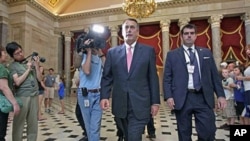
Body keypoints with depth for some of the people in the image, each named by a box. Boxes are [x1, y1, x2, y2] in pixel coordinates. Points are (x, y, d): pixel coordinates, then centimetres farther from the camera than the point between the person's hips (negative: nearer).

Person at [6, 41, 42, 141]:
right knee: (19, 124, 3)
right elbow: (17, 82, -9)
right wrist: (28, 69, -6)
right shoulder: (12, 66, 2)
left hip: (34, 96, 4)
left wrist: (36, 65, -1)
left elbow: (39, 79, 11)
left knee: (33, 123, 8)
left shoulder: (31, 61, 13)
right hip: (22, 97, -3)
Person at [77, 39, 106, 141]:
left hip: (98, 94, 2)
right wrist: (89, 51, -15)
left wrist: (101, 53, -10)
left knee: (95, 126, -1)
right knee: (88, 124, 13)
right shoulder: (84, 55, -3)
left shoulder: (100, 57, 7)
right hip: (85, 94, -2)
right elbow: (86, 71, -22)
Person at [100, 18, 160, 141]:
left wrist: (155, 102, -1)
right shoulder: (112, 52, 7)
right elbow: (106, 77, 6)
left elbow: (153, 78, 1)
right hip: (120, 105, 3)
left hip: (140, 105, -2)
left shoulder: (148, 51, 3)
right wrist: (104, 96, -8)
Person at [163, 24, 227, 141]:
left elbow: (214, 75, 12)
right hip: (182, 99, -1)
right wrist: (168, 96, -9)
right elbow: (167, 78, 2)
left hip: (203, 98, 2)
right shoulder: (172, 55, 7)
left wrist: (220, 95, 3)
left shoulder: (206, 53, 14)